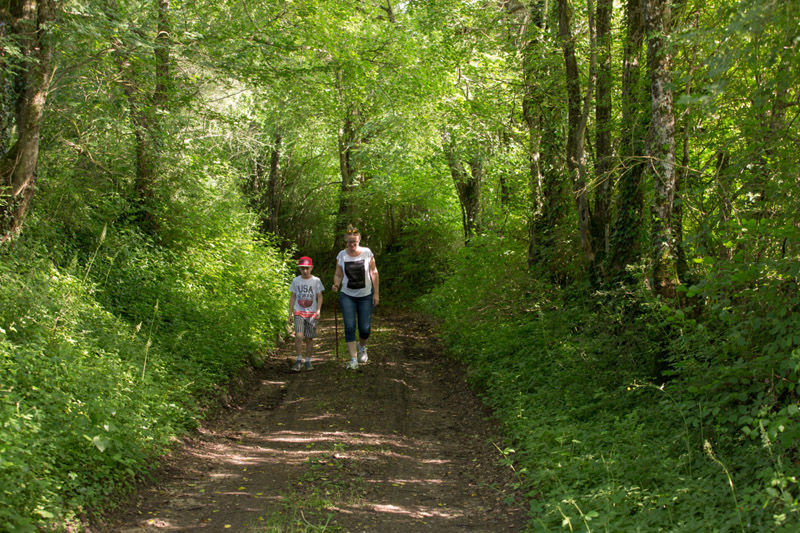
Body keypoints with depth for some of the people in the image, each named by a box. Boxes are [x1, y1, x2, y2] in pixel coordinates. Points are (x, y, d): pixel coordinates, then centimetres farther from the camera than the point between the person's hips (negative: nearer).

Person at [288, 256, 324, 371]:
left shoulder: (316, 281, 1)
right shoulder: (296, 281, 5)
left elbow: (319, 297, 3)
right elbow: (292, 297, 10)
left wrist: (318, 310, -11)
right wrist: (290, 313, 7)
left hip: (311, 313, 0)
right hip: (299, 312, 0)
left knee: (309, 338, 1)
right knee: (299, 336, -16)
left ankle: (308, 361, 15)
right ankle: (299, 360, -3)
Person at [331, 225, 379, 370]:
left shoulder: (367, 253, -6)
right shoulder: (341, 255, -3)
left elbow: (374, 273, 0)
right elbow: (338, 274, 3)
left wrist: (376, 293, -2)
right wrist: (336, 284, -19)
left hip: (365, 296, 0)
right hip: (347, 296, 0)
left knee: (365, 328, 1)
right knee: (349, 327, -9)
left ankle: (362, 347, 35)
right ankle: (353, 359, -5)